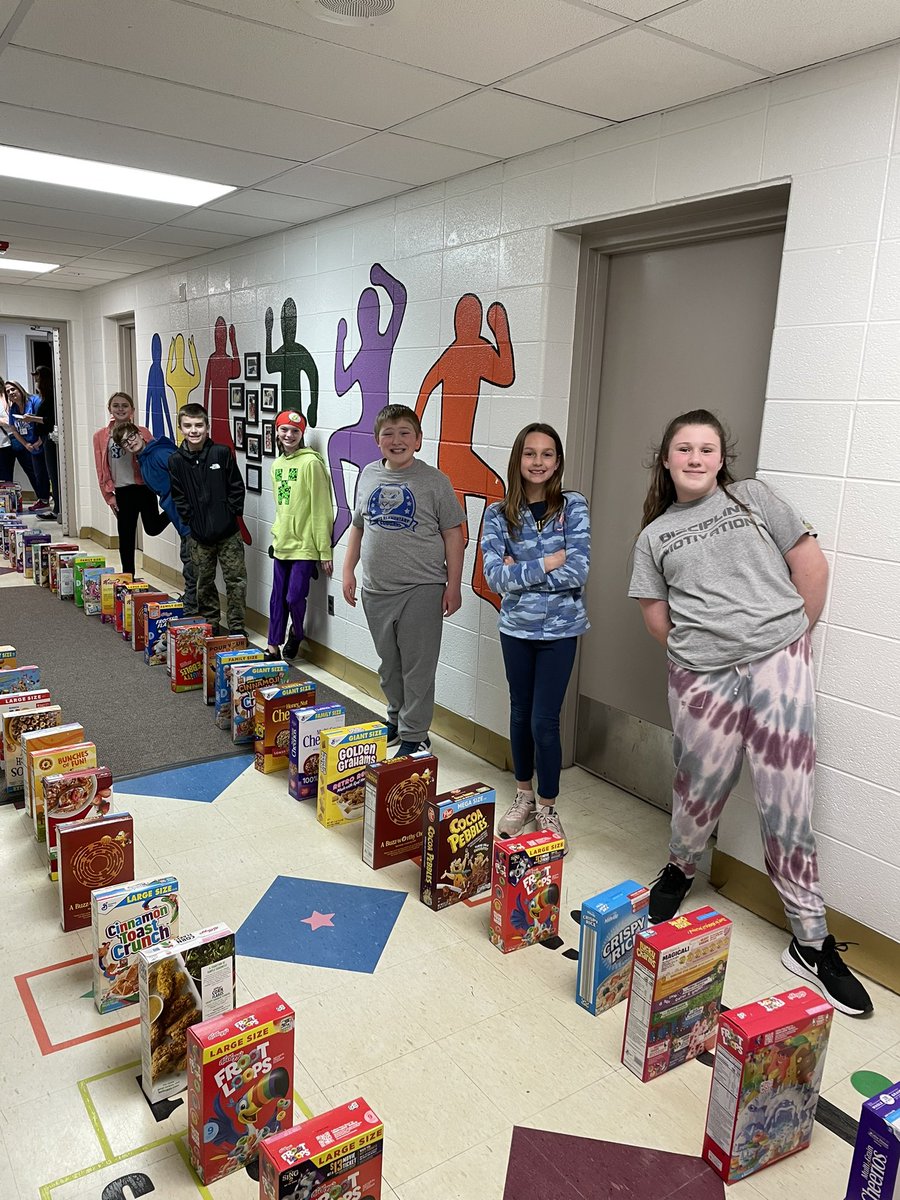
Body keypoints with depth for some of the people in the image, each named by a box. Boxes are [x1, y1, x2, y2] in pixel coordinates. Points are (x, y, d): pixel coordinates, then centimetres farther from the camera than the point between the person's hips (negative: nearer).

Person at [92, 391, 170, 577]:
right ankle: (128, 577, 20)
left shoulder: (142, 433, -1)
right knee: (125, 537, 8)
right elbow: (101, 470, 5)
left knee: (153, 529, -1)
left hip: (144, 487, -2)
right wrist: (109, 495, 1)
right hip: (122, 492, 2)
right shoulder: (101, 436, 3)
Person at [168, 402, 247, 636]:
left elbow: (237, 487, 0)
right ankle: (209, 625, 27)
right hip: (199, 535, 2)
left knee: (236, 579, 1)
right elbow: (178, 497, 4)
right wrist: (191, 520, -3)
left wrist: (231, 514, -4)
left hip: (228, 532, -2)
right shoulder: (176, 461, -1)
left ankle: (237, 627, 12)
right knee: (204, 582, 12)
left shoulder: (222, 453, -5)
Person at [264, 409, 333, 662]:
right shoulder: (276, 464, 11)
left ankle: (297, 634, 25)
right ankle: (273, 646, 22)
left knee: (295, 597, -5)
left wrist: (325, 550, -14)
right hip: (281, 543, 7)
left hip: (305, 545, -7)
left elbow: (321, 510, -13)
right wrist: (276, 535, 18)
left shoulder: (311, 463, -12)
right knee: (278, 596, 12)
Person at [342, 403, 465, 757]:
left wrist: (453, 585, -8)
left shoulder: (434, 481, -7)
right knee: (389, 663, 19)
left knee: (417, 666, 2)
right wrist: (348, 569, 12)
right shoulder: (369, 475, 7)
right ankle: (396, 718, 38)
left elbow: (452, 534, -5)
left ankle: (414, 735, 15)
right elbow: (358, 526, 17)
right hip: (376, 590, 5)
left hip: (421, 590, -5)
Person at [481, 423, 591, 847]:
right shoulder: (499, 514, -3)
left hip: (560, 628, -2)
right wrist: (546, 564, -17)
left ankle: (547, 807, 19)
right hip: (516, 626, 3)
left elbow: (578, 571, -17)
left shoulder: (573, 506, -7)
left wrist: (520, 570, -15)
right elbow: (495, 577, -12)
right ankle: (523, 796, 34)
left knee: (544, 721, -1)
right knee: (520, 713, 15)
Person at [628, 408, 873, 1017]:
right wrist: (706, 646, 2)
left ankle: (812, 941, 11)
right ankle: (680, 869, 42)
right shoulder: (654, 536, 12)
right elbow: (657, 618, 10)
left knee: (788, 800, 0)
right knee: (701, 786, 11)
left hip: (778, 663, -1)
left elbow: (812, 565, 8)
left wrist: (793, 638, 9)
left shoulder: (754, 497, 8)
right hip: (701, 676, 1)